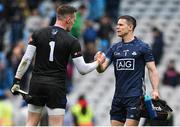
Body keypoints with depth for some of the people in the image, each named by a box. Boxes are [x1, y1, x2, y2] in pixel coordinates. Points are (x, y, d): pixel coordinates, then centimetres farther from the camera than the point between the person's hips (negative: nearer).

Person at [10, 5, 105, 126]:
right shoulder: (72, 41, -6)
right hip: (57, 86, -3)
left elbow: (26, 59, -2)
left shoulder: (38, 34, 2)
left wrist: (17, 80, 4)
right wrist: (98, 62, 13)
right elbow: (82, 69, -4)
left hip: (36, 83, 4)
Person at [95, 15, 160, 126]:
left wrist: (155, 90, -16)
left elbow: (152, 70, -3)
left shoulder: (142, 47, -2)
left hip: (135, 97, -6)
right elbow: (101, 69, 7)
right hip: (118, 97, 6)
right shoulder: (115, 48, 12)